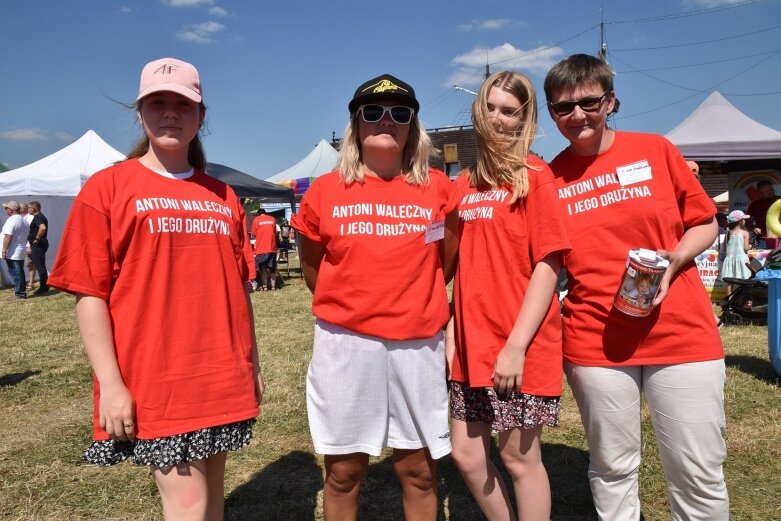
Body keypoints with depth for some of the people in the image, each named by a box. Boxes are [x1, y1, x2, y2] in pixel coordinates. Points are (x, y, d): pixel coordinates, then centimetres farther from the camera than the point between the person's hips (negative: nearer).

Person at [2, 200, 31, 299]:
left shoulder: (11, 220, -16)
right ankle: (21, 290, 19)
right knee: (20, 272, 14)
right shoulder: (24, 221, 13)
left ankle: (20, 293, -3)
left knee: (15, 273, -4)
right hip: (21, 252, 9)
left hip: (13, 253, -9)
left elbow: (8, 237, -22)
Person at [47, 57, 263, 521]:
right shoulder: (108, 187, -2)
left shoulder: (223, 197, 9)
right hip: (152, 380, -4)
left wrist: (252, 363, 11)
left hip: (223, 380, 5)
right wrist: (110, 383, -12)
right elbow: (89, 293, -6)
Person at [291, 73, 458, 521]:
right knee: (344, 471, 13)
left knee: (419, 470, 14)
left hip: (418, 345, 1)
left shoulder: (437, 187, 1)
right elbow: (313, 270, 11)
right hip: (345, 344, 0)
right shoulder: (325, 191, -1)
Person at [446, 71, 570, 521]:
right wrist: (453, 330, 5)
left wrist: (516, 345, -17)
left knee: (520, 458, 8)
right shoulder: (465, 185, 10)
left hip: (521, 348, -6)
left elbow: (549, 265, -13)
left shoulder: (535, 176, -7)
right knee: (467, 454, 13)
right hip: (473, 345, 6)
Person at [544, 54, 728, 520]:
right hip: (595, 342, 0)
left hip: (683, 334, 0)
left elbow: (705, 223, 8)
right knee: (613, 469, 14)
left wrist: (672, 261, -12)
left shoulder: (656, 150, 1)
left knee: (699, 474, 8)